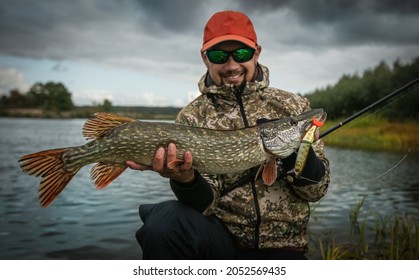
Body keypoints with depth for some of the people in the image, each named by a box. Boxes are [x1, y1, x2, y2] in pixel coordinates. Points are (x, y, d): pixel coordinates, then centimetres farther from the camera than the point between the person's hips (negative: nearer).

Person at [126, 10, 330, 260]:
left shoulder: (293, 106, 2)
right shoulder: (191, 117, 0)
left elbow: (316, 191, 0)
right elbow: (206, 203, -7)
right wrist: (185, 179, -28)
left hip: (281, 247, 1)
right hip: (220, 237, 0)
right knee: (164, 222, -29)